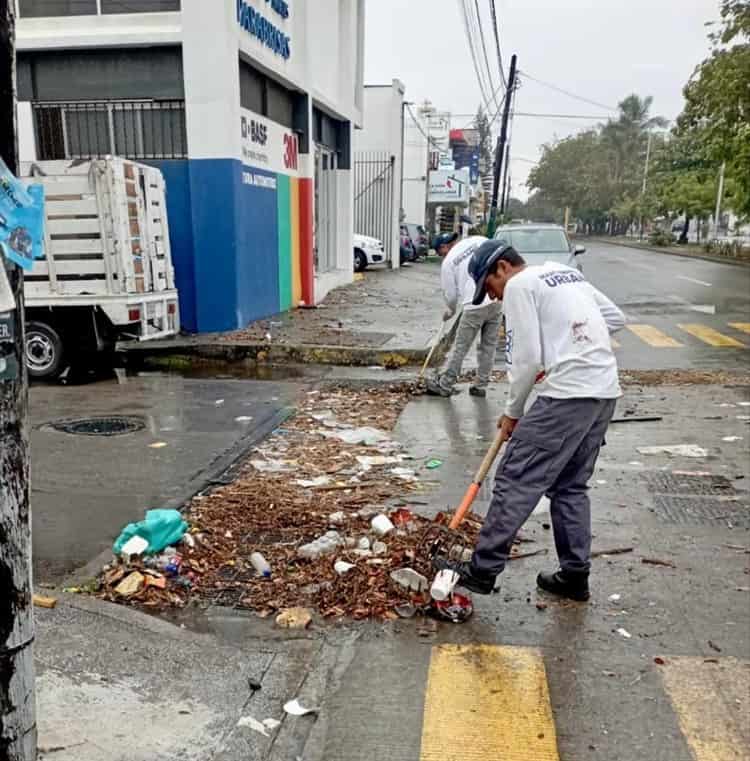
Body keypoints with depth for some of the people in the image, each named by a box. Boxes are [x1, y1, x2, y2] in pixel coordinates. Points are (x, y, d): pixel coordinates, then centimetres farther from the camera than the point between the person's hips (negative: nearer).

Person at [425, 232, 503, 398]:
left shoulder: (448, 262, 2)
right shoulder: (479, 240, 10)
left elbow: (450, 295, 8)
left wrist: (451, 310, 27)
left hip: (475, 306, -4)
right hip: (496, 300, 4)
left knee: (460, 347, 6)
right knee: (489, 346, 13)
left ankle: (444, 385, 17)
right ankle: (480, 386, 20)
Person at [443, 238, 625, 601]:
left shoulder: (519, 285, -3)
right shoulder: (567, 273, 22)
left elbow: (526, 359, -10)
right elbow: (616, 318, 23)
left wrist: (512, 412, 1)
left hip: (566, 394, -9)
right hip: (606, 391, 9)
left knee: (515, 481, -3)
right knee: (571, 486, 17)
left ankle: (482, 570, 3)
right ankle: (575, 574, 23)